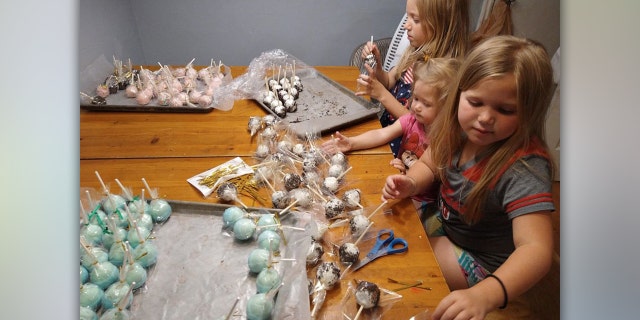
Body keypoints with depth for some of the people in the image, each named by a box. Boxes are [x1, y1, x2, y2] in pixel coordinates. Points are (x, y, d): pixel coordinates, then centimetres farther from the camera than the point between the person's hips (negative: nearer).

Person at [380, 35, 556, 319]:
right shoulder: (458, 128, -16)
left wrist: (485, 295, -62)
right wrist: (409, 184, -21)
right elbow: (428, 165, 2)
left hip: (480, 262, -6)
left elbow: (536, 250, -44)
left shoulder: (524, 168, -35)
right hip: (445, 223, 6)